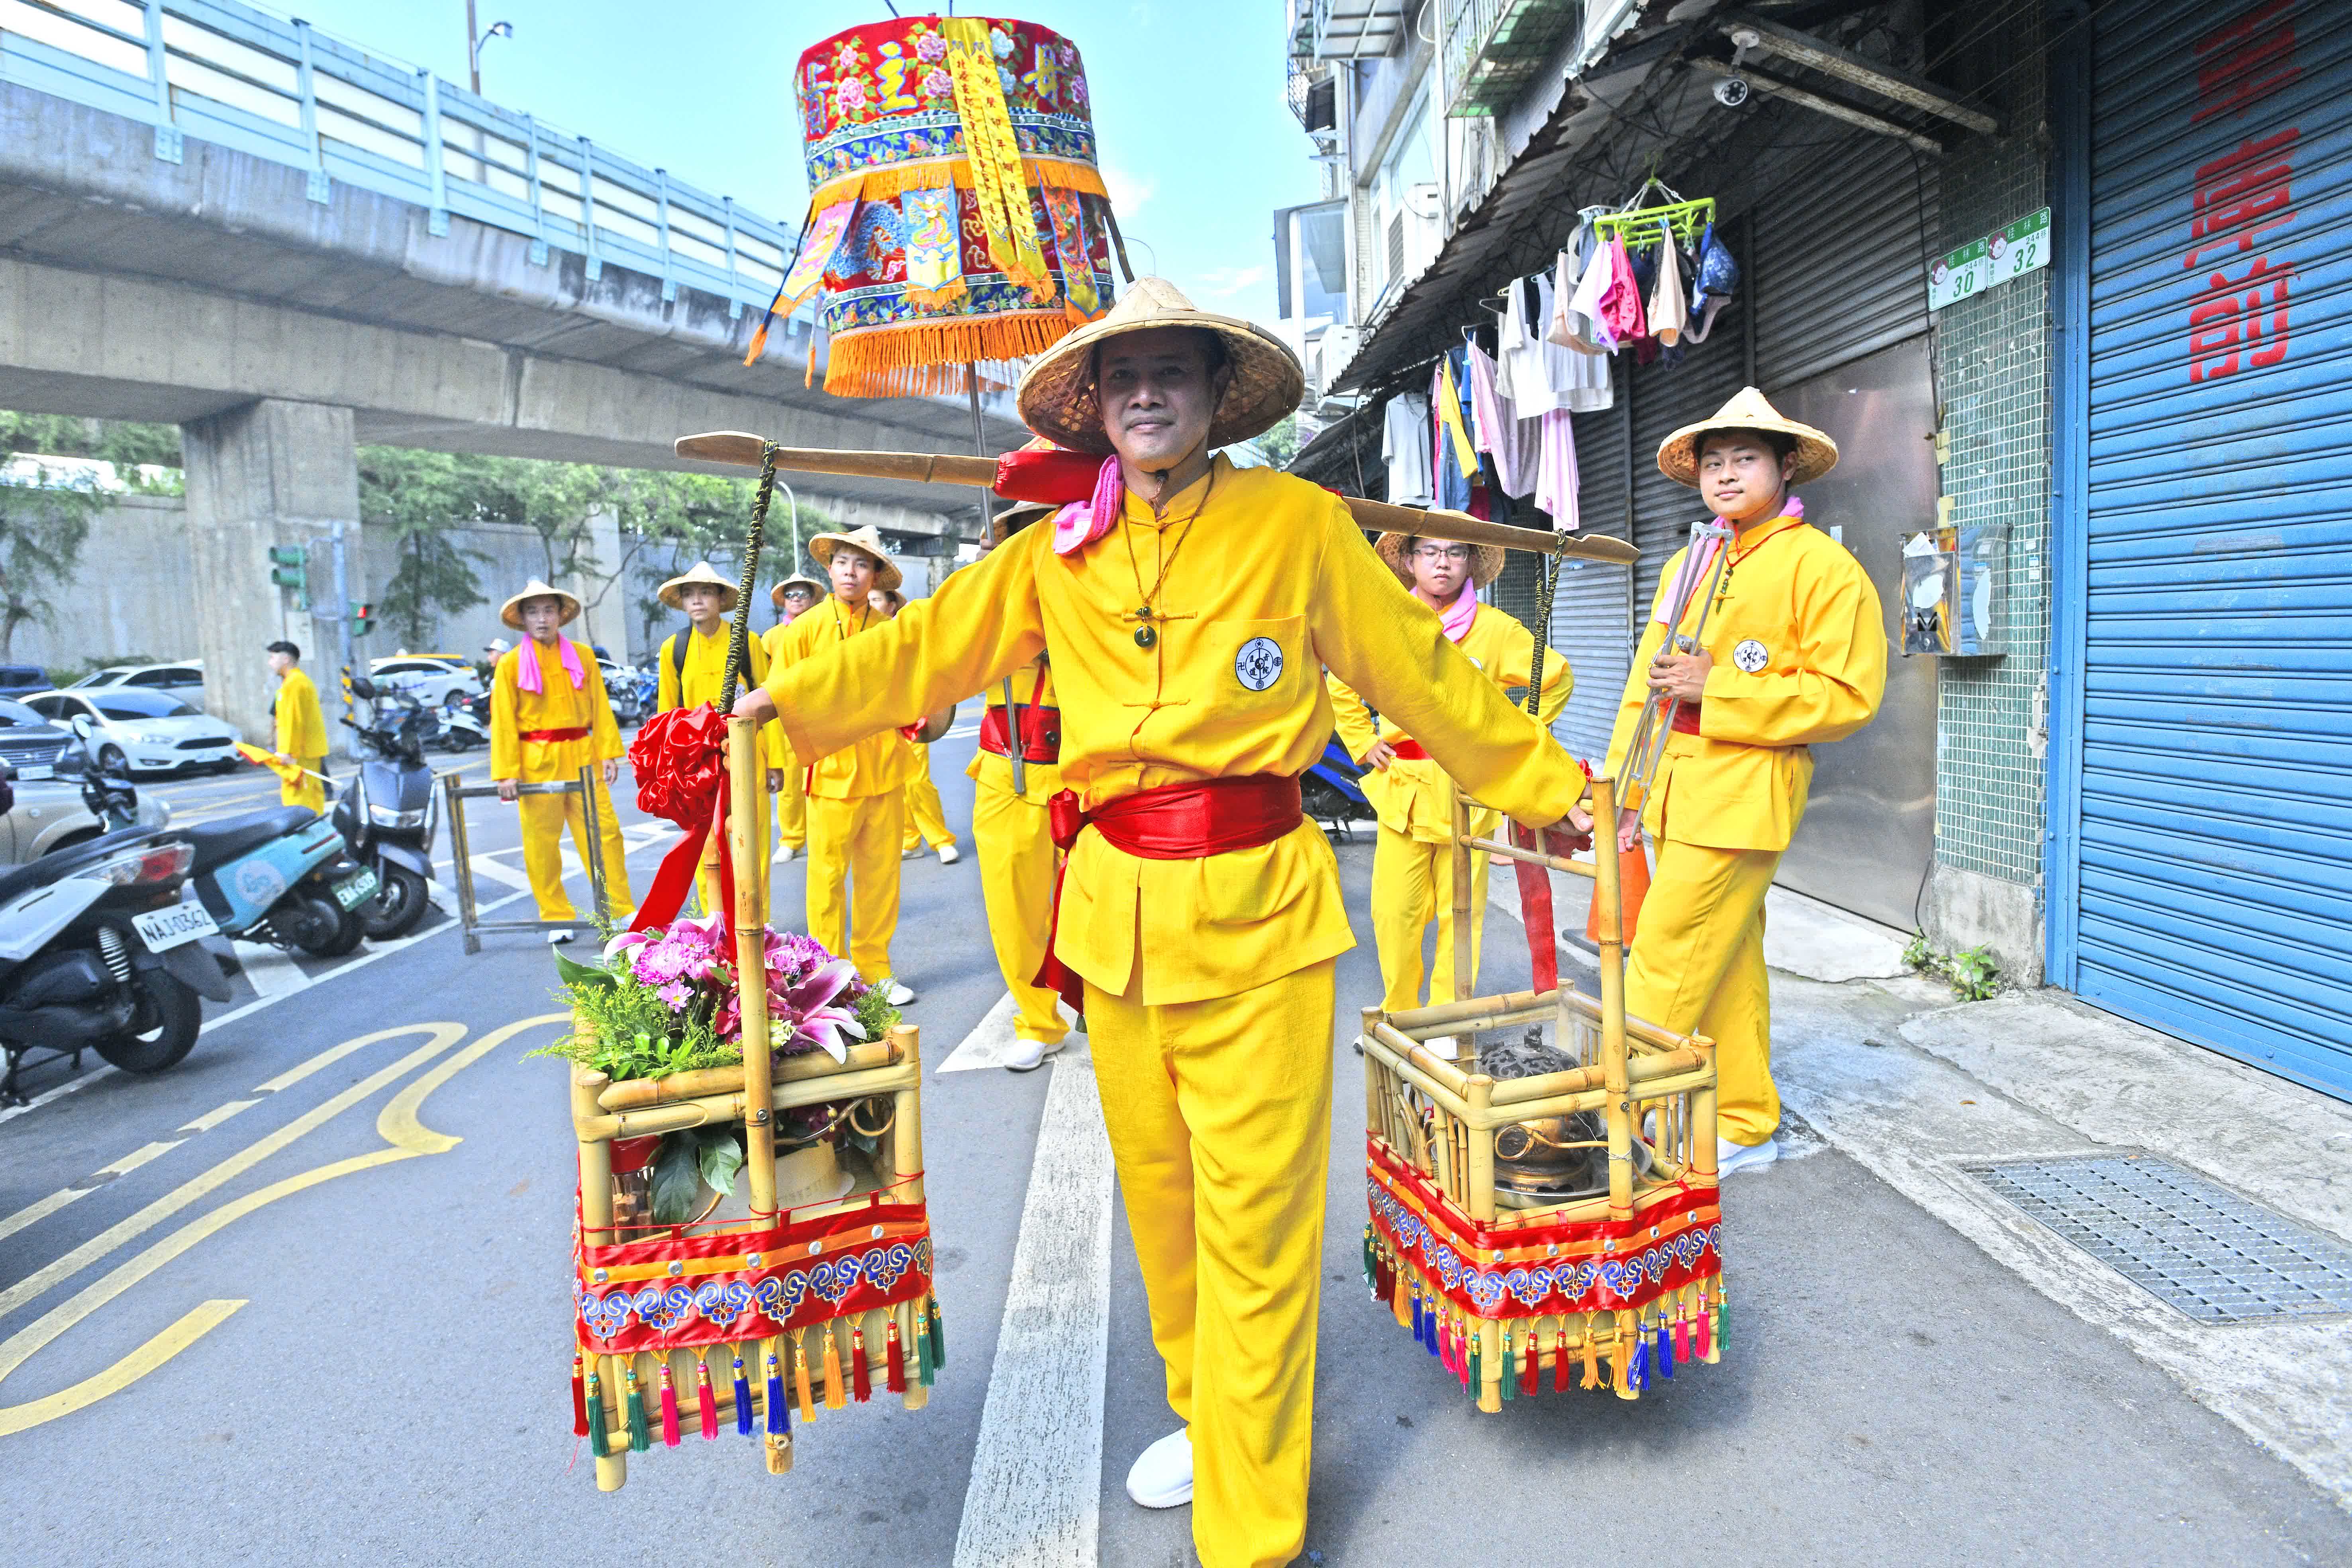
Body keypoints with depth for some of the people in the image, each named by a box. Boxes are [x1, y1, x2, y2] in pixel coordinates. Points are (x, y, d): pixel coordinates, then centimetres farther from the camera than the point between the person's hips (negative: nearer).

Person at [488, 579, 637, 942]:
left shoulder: (582, 656, 8)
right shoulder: (511, 664, 2)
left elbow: (601, 708, 8)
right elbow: (503, 720, 0)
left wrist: (609, 752, -1)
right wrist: (507, 773, -6)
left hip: (581, 757, 1)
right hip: (537, 761, -1)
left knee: (604, 832, -1)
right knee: (541, 843, 4)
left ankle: (622, 910, 9)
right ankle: (557, 919, 15)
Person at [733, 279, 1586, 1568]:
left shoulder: (1297, 524, -2)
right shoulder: (1062, 551, 8)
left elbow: (1422, 671, 4)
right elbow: (932, 645, 16)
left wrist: (1549, 787, 10)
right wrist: (788, 699, 18)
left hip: (1255, 911, -4)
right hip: (1114, 911, 4)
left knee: (1254, 1219, 0)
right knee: (1158, 1194, 17)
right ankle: (1203, 1416, 41)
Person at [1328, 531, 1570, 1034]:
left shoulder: (1495, 628, 1)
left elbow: (1557, 677, 11)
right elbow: (1342, 687, 21)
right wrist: (1363, 744, 12)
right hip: (1402, 789, 1)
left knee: (1461, 912, 1)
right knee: (1395, 912, 1)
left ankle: (1448, 1025, 15)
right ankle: (1399, 1017, 20)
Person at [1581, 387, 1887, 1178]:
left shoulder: (1822, 565, -4)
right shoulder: (1686, 565, 19)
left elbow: (1847, 696, -12)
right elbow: (1645, 682, 19)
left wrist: (1715, 688, -17)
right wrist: (1622, 786, 13)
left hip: (1741, 796, -7)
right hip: (1676, 793, 7)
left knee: (1665, 961, -9)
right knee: (1727, 964, 13)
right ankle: (1745, 1126, 24)